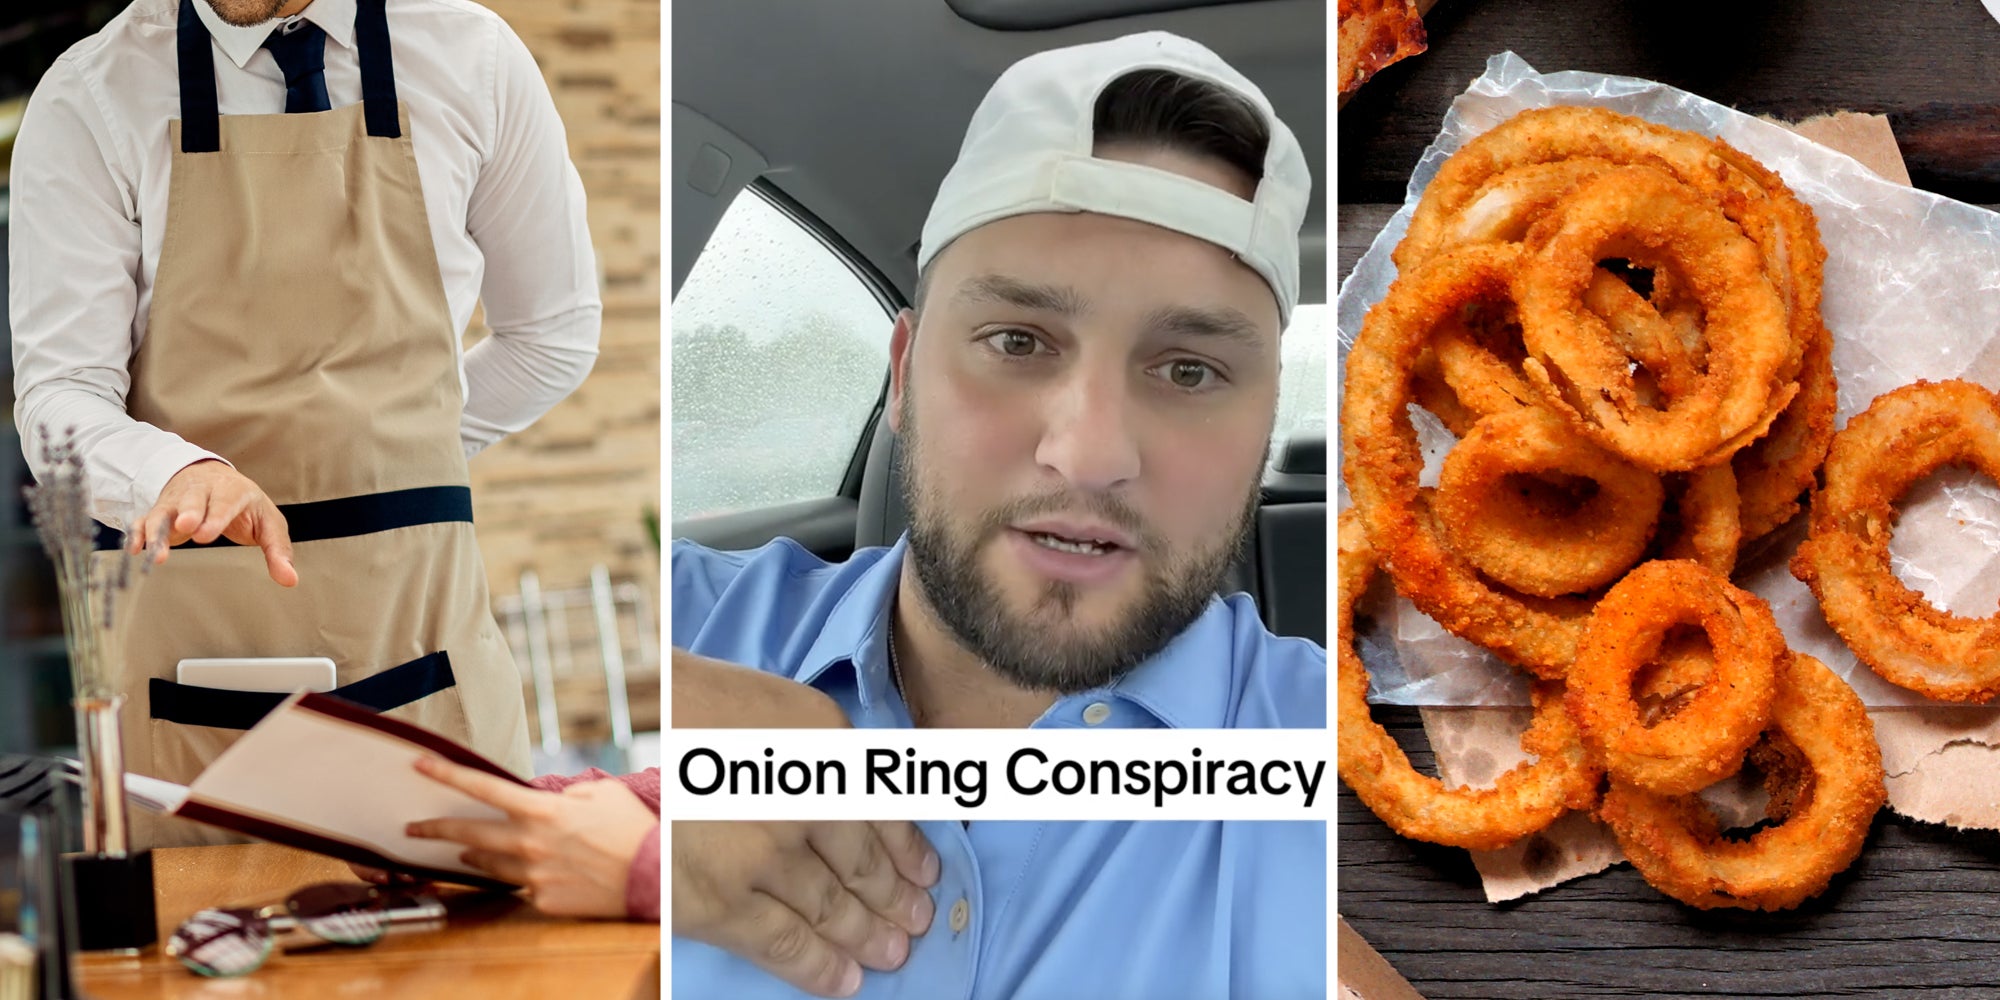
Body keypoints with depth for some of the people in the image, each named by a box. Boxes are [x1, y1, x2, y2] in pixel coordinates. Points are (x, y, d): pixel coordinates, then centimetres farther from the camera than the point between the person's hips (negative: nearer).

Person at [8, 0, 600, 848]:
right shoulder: (88, 100, -2)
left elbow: (554, 334, 15)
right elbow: (59, 395, -9)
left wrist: (371, 454, 12)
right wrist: (187, 471, -29)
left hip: (417, 618, 1)